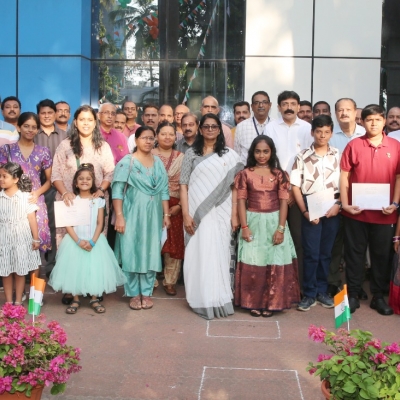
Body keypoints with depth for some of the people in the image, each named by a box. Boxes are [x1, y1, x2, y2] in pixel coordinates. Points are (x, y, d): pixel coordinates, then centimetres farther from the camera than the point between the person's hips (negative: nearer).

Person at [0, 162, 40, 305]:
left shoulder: (26, 196, -6)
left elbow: (32, 218, -3)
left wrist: (36, 239, -2)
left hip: (22, 239, -2)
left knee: (20, 272, 8)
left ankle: (18, 301, 20)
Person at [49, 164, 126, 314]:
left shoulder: (98, 201, 1)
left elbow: (100, 224, -2)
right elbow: (68, 225, -6)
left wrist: (92, 241, -14)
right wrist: (78, 241, -17)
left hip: (94, 241, 1)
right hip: (75, 241, 0)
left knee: (95, 268, 2)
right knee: (75, 268, 1)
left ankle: (94, 299, 15)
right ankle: (75, 299, 14)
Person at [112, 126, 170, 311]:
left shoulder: (158, 163, 10)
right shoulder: (127, 162, -4)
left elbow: (164, 191, 11)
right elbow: (117, 191, -9)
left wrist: (166, 214, 6)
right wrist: (119, 216, -15)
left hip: (153, 215, 4)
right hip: (132, 214, -4)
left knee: (151, 253, 6)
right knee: (131, 253, 1)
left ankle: (146, 292, 17)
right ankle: (134, 293, 12)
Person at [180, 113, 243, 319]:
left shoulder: (230, 155, 6)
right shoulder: (191, 154, 5)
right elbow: (184, 186, 1)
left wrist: (234, 215, -3)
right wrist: (186, 215, -7)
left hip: (220, 213, 0)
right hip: (197, 213, 0)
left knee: (218, 254, 2)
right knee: (198, 254, 0)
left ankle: (218, 300, 12)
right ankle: (203, 300, 9)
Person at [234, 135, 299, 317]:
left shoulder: (279, 174, 2)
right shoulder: (245, 174, 2)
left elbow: (283, 202, -1)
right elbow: (241, 201, 0)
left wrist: (281, 228, -9)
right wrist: (244, 227, -8)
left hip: (274, 222, 0)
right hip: (253, 222, 0)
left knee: (275, 264, 3)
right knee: (252, 263, 1)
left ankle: (271, 302, 16)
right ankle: (253, 302, 13)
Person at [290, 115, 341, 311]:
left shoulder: (338, 155, 3)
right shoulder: (302, 156, 0)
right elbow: (295, 186, -1)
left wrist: (338, 204, -9)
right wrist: (305, 211, -8)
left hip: (332, 209, 2)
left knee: (326, 252, 10)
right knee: (311, 253, 0)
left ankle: (322, 291, 22)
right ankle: (309, 294, 10)